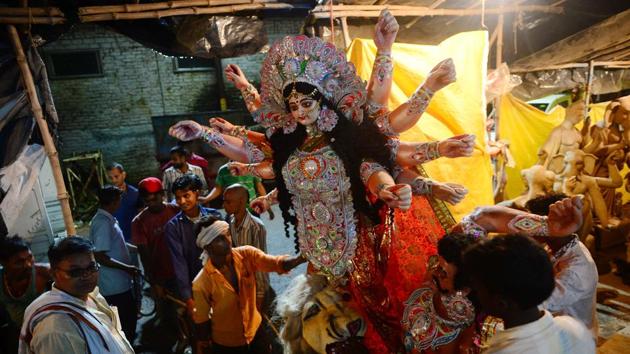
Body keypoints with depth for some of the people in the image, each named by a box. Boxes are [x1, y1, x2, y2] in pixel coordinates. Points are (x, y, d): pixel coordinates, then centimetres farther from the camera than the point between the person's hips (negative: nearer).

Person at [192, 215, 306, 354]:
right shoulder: (201, 283, -24)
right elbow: (201, 320, -12)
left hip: (255, 330, 3)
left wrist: (302, 257, -44)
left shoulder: (246, 254, -17)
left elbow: (277, 263, -27)